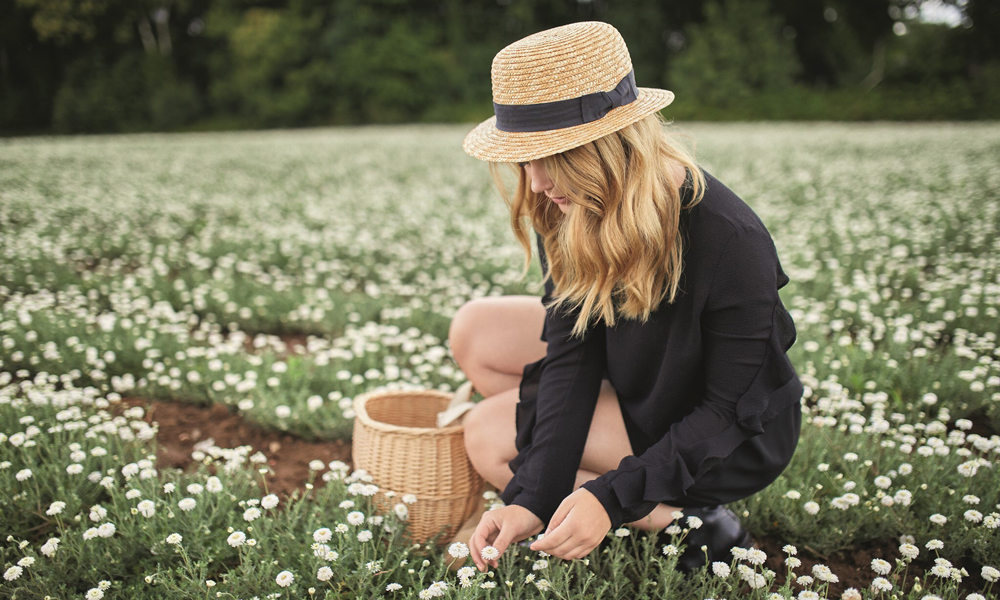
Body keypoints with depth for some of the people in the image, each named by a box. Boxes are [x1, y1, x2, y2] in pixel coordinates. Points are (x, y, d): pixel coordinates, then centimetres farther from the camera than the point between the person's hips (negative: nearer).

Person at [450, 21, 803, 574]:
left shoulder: (729, 240, -34)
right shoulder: (568, 213, -14)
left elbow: (730, 411, -25)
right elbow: (571, 354, -15)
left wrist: (611, 498, -31)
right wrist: (532, 497, -24)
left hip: (733, 443, -7)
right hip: (639, 386, 7)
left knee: (489, 434, -16)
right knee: (474, 331, -1)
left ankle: (692, 525, -6)